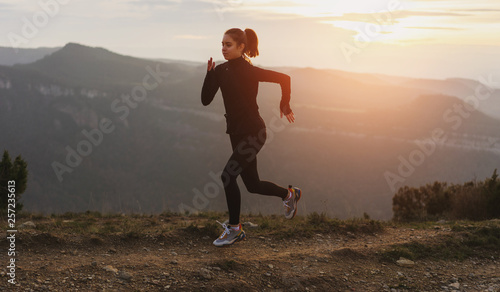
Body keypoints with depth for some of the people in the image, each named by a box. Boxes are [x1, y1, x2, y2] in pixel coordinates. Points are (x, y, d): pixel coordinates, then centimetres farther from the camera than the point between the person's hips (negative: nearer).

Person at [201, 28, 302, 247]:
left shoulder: (249, 71, -15)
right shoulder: (221, 71, 5)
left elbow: (284, 78, -14)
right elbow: (206, 100, 1)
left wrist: (285, 105, -6)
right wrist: (209, 74, -10)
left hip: (253, 132, -8)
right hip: (237, 133, 8)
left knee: (228, 176, -16)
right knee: (252, 184, 14)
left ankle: (234, 229, -1)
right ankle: (289, 194, 40)